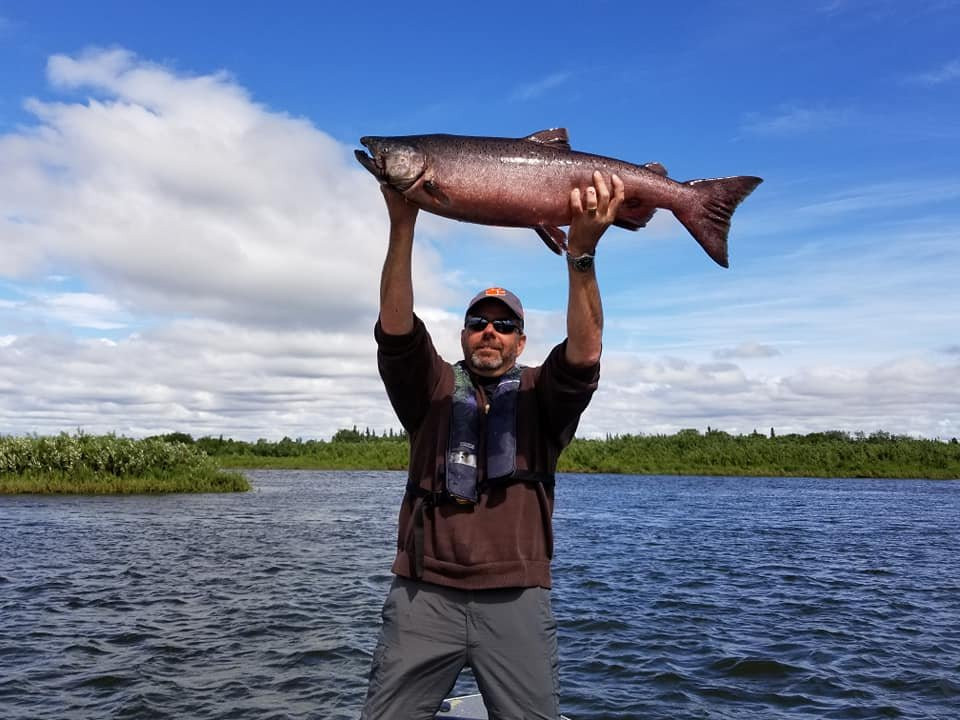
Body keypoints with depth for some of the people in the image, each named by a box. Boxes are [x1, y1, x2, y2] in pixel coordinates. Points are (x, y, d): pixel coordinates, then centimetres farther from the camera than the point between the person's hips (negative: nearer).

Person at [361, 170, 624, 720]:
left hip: (517, 599, 0)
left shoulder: (542, 396, 9)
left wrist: (582, 251, -23)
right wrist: (402, 225, -18)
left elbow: (584, 352, -11)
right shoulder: (432, 389, 11)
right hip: (424, 596, 1)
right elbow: (396, 328, -6)